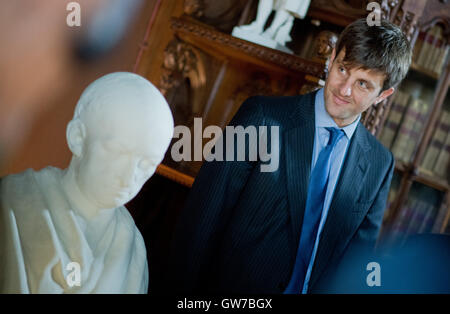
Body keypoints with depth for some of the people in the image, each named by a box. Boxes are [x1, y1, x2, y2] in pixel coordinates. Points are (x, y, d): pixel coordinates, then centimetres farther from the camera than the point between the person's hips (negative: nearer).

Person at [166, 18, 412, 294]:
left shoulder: (380, 164, -3)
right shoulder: (262, 116, -15)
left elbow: (360, 251, 3)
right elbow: (203, 215, -14)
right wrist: (182, 288, -14)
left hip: (316, 287, 3)